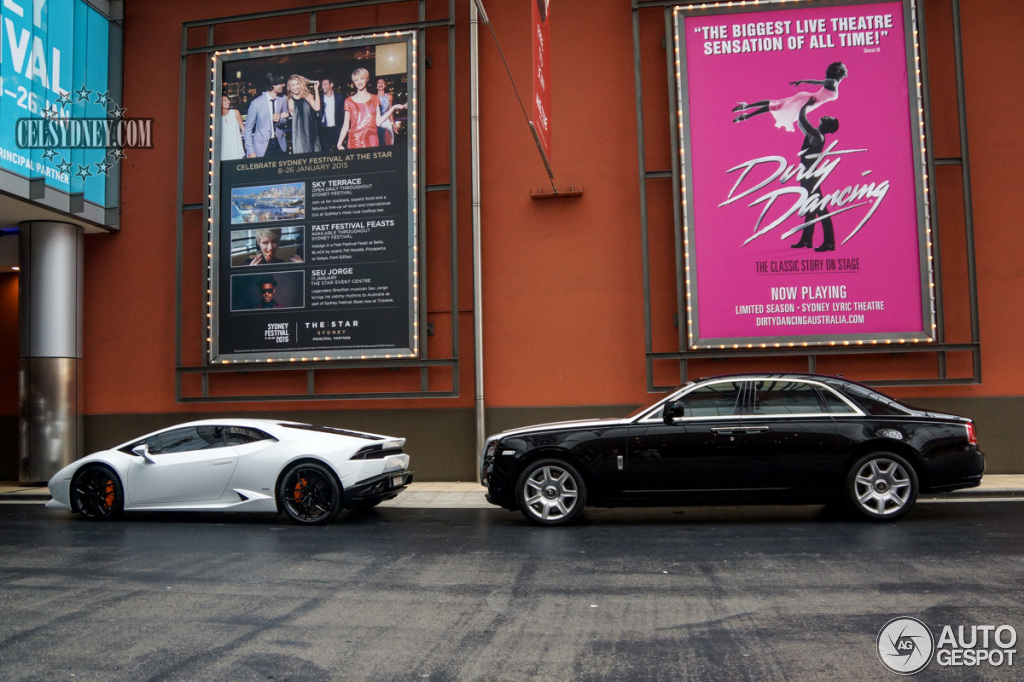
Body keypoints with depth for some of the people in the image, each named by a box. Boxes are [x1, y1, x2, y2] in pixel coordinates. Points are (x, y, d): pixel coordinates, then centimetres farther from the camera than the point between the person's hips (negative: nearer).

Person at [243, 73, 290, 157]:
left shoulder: (282, 100, 1)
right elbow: (248, 128, -5)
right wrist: (250, 151, -9)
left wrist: (280, 119, -11)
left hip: (279, 144, 4)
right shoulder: (256, 103, -10)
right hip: (262, 148, -4)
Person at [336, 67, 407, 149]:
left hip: (371, 141, 1)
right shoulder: (349, 101, 8)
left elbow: (378, 122, 2)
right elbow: (346, 125, 8)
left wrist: (393, 108, -4)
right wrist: (339, 144, 0)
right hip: (355, 142, -1)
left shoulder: (374, 99, 11)